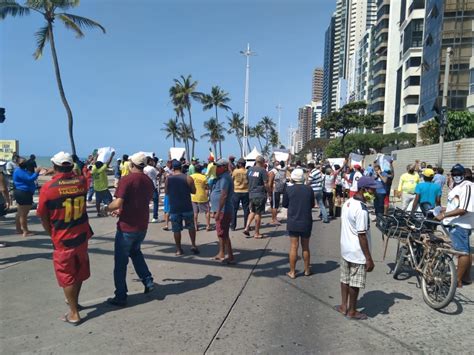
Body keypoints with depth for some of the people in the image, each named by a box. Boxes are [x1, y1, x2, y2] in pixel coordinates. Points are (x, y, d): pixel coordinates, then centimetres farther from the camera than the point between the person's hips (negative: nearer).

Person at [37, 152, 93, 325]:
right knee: (79, 271, 21)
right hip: (82, 235, 4)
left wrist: (52, 234, 8)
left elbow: (43, 217, -5)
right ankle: (74, 301, 40)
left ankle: (74, 313, 15)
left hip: (62, 239, -4)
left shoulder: (48, 187, -15)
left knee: (66, 276, 8)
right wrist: (72, 169, 20)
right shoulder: (81, 182, -6)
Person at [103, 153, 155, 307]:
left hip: (127, 227, -6)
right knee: (135, 252, 29)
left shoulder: (127, 179, -16)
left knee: (120, 262, 8)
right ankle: (148, 281, 22)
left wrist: (107, 208, -2)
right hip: (142, 226, 6)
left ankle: (120, 297, 15)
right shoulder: (148, 181, 4)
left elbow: (118, 203, -23)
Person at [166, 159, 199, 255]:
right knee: (191, 227, 16)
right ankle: (193, 245, 13)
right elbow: (194, 191, 2)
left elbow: (166, 192, 7)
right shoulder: (188, 178, -6)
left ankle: (179, 249, 14)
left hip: (174, 208, 0)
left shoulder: (168, 179, -2)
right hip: (187, 207, 0)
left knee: (176, 229, 9)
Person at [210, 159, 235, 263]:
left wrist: (218, 211, -26)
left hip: (223, 211, -10)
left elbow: (224, 195, -25)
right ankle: (221, 254, 31)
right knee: (221, 234, 19)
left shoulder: (225, 178, -17)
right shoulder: (222, 177, 16)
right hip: (221, 211, 10)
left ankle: (230, 257, 1)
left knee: (223, 234, -5)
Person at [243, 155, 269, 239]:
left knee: (252, 211, 21)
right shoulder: (262, 170, -10)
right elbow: (266, 184, -12)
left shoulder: (250, 169, 7)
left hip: (251, 194, 6)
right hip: (260, 194, -6)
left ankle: (247, 227, 8)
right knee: (258, 213, 3)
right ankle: (257, 233, 11)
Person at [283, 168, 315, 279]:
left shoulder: (288, 189, -10)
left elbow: (285, 204, 1)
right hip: (306, 222, 2)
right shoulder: (309, 189, -5)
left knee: (293, 247, 6)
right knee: (305, 247, 16)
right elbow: (312, 205, 5)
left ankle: (292, 272, 13)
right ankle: (307, 270, 28)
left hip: (293, 223, -2)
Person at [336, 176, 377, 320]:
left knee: (345, 278, 19)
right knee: (355, 282, 7)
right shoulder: (361, 209, -24)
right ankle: (352, 311, 22)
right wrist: (369, 258, -17)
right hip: (357, 253, -8)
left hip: (345, 248, 8)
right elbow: (362, 235, -23)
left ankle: (343, 306, 33)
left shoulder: (347, 203, 3)